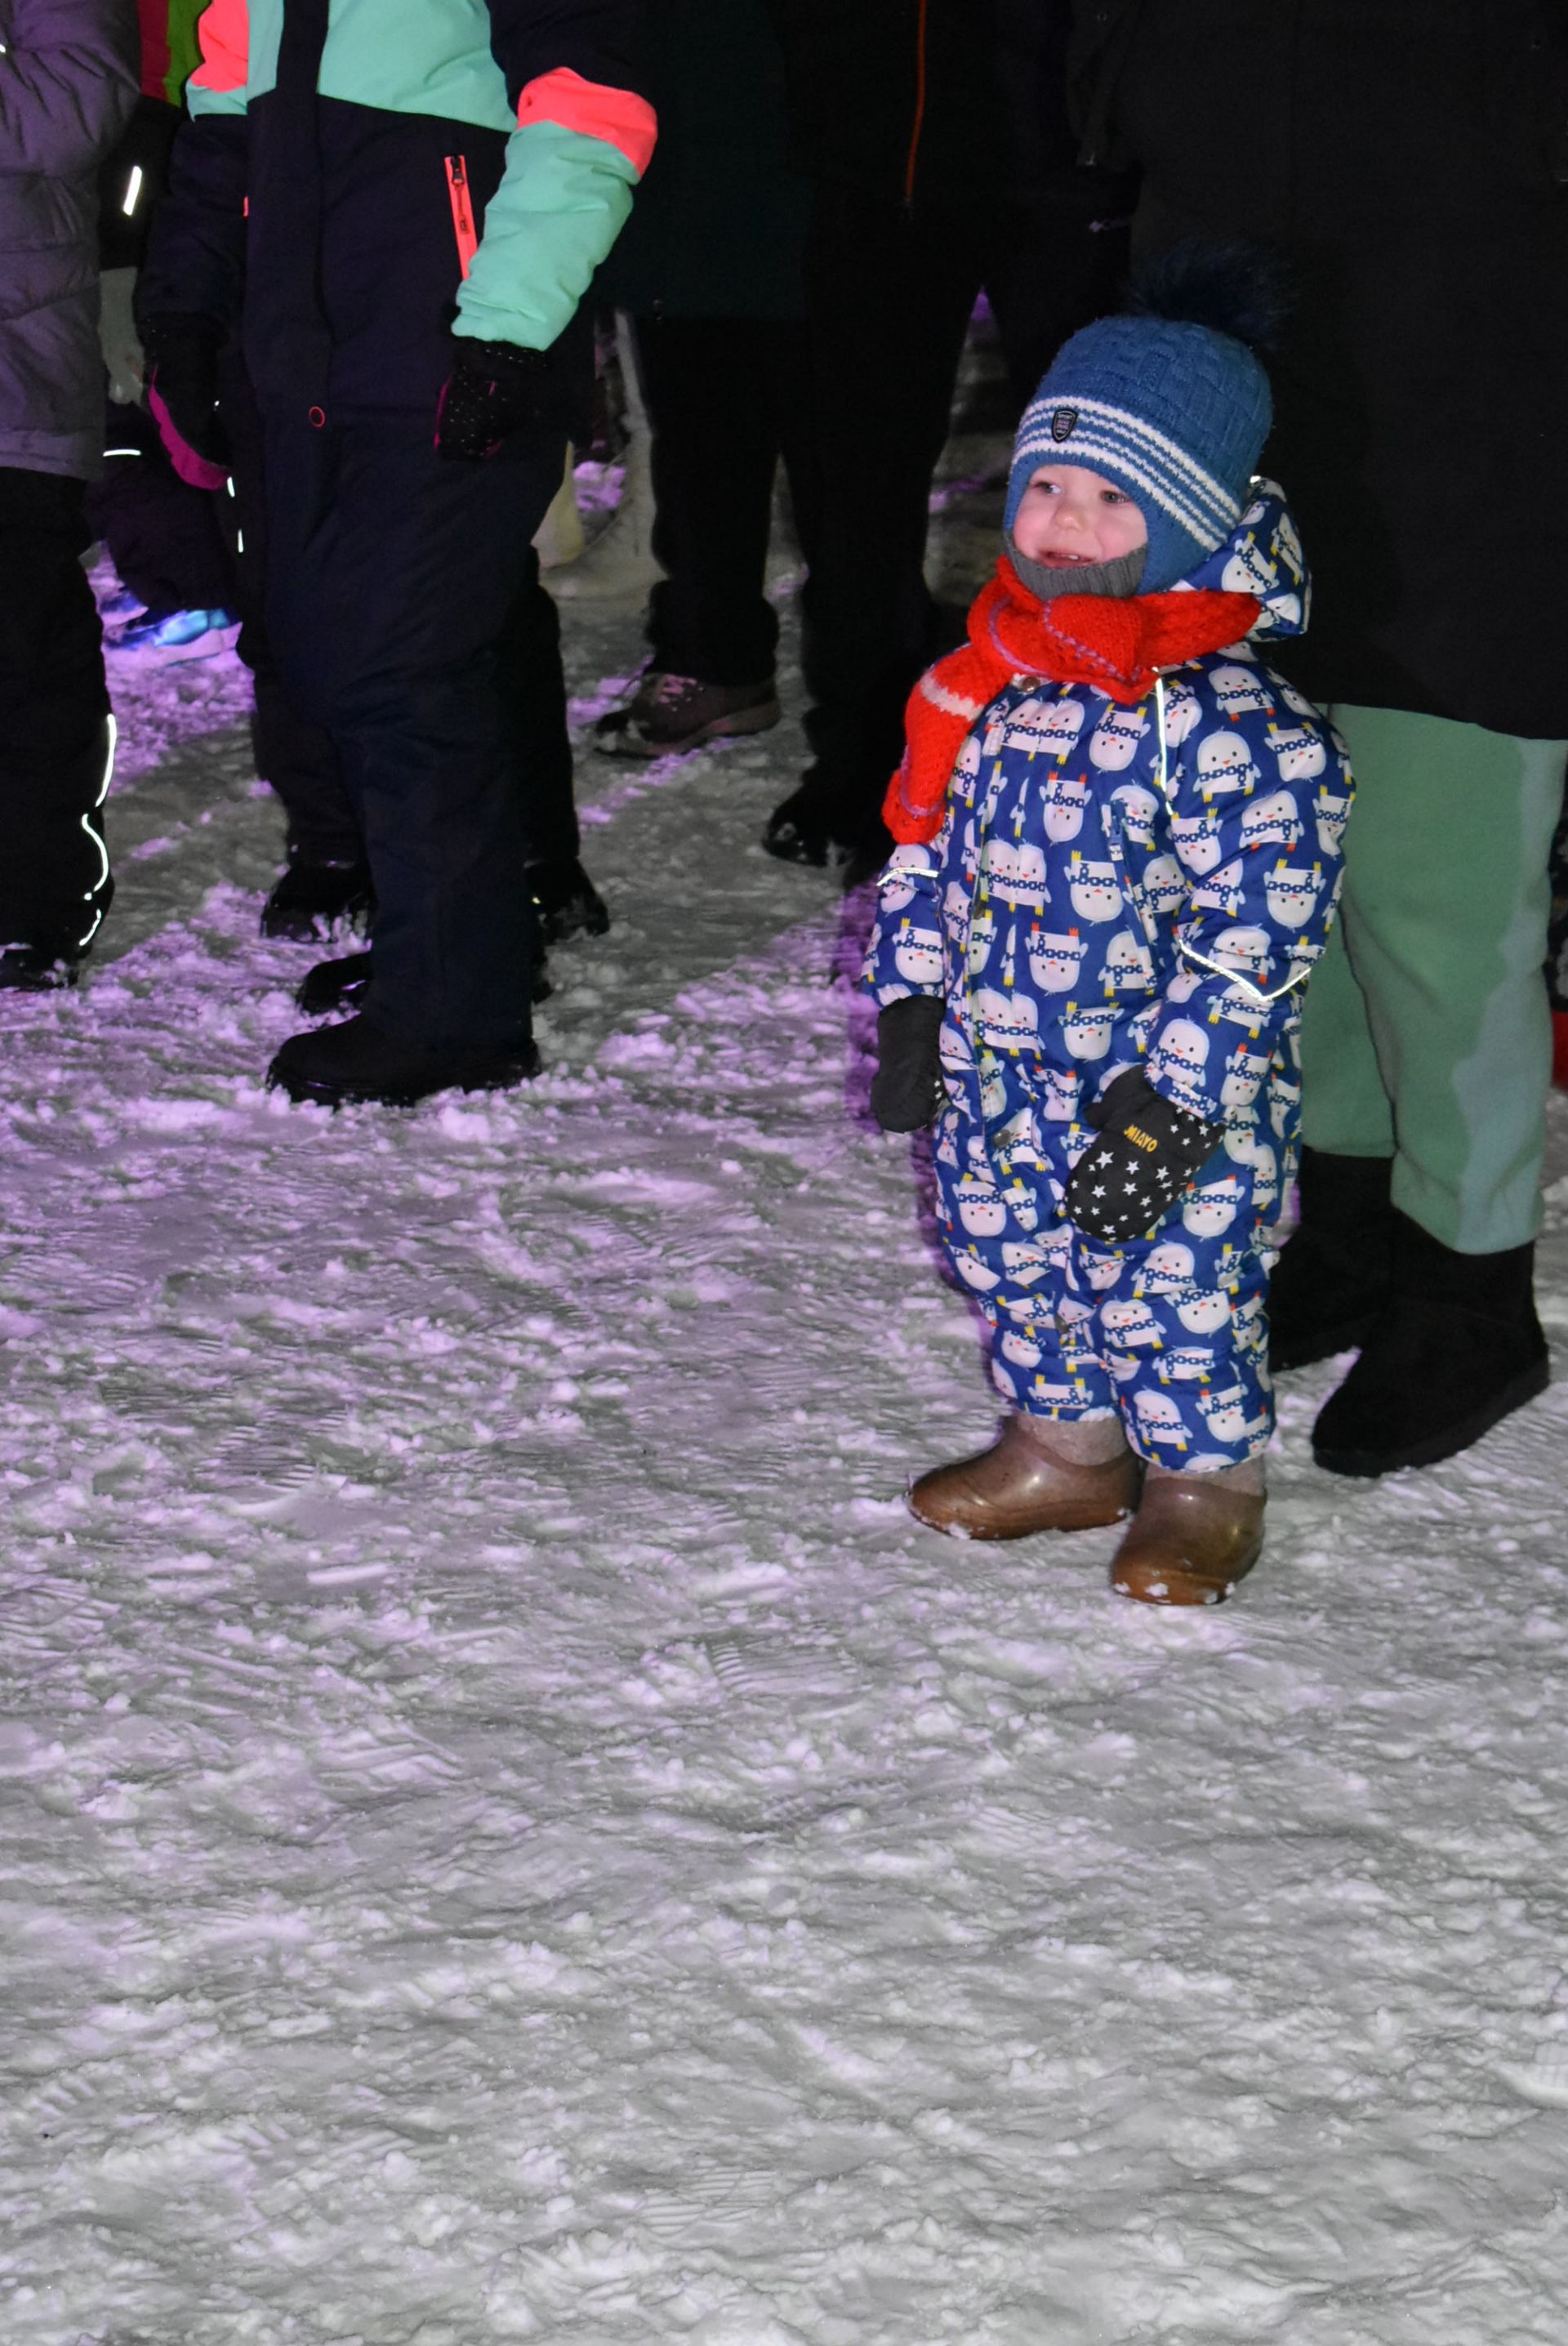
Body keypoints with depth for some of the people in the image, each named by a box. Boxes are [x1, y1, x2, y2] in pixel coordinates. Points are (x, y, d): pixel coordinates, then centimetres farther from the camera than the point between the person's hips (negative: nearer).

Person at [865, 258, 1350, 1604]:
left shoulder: (1232, 719, -21)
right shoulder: (998, 674, 1)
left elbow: (1259, 936, -21)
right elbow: (927, 846, 12)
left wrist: (1168, 1102, -22)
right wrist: (910, 1003, 7)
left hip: (1175, 1093, -7)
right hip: (1000, 1067, 7)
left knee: (1170, 1290, 5)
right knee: (1011, 1258, 19)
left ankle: (1204, 1487, 29)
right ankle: (1065, 1445, 42)